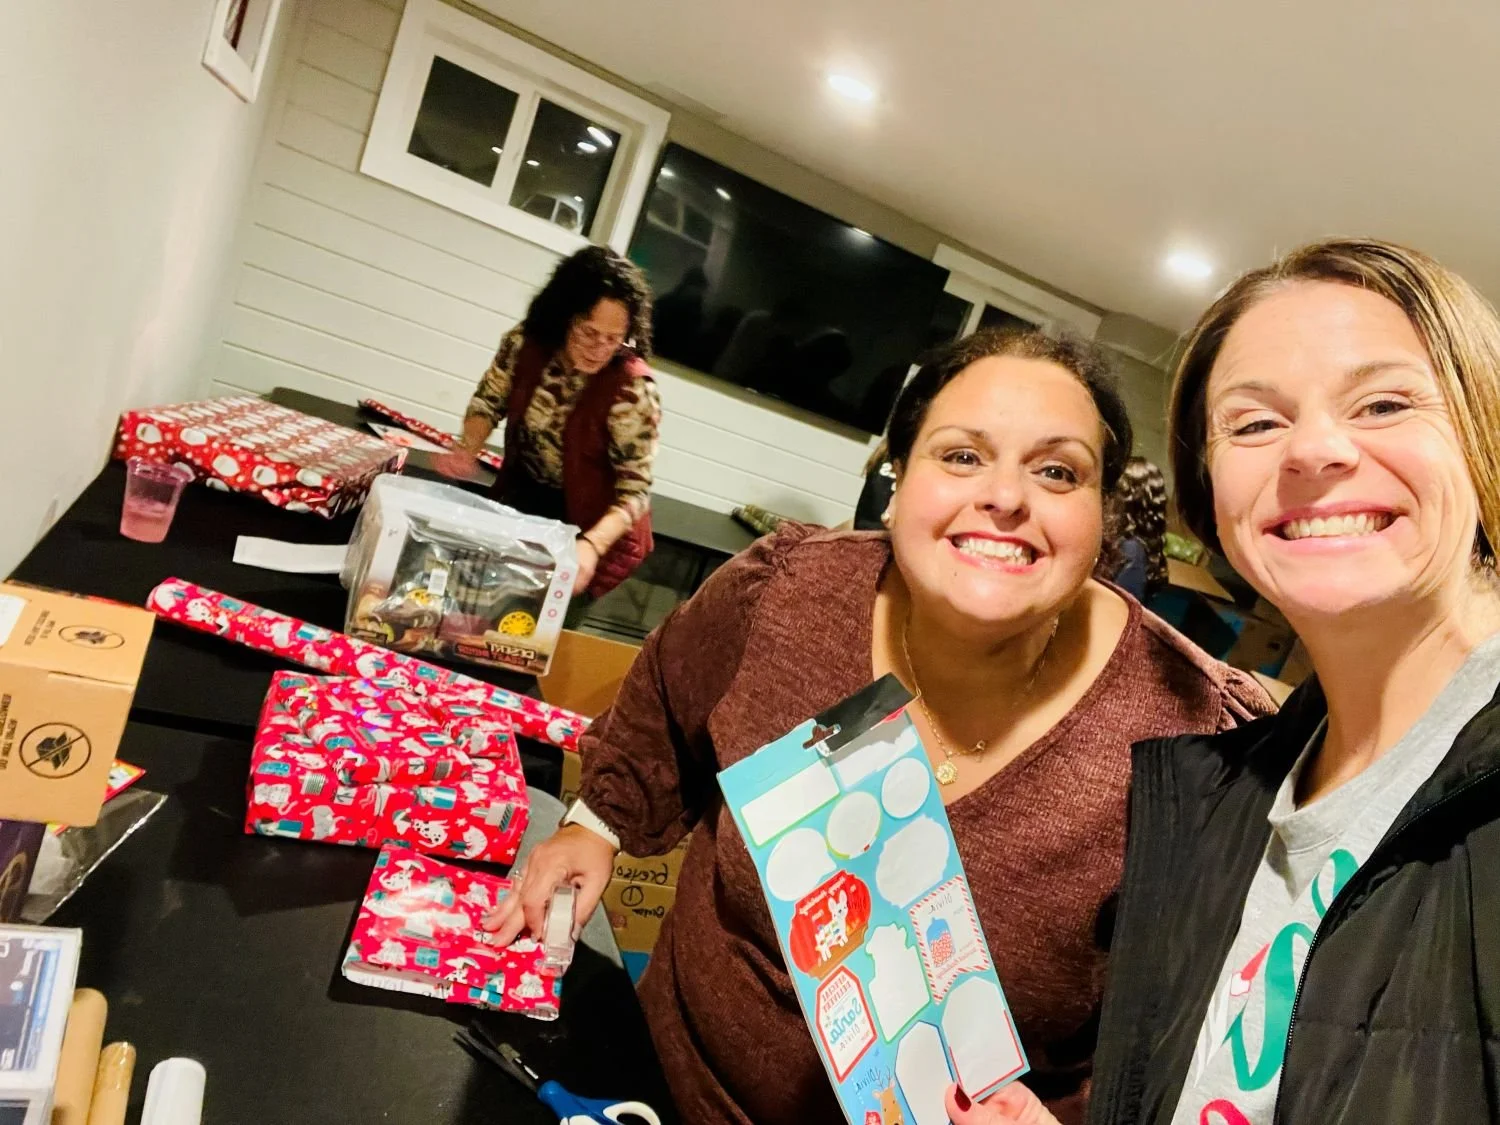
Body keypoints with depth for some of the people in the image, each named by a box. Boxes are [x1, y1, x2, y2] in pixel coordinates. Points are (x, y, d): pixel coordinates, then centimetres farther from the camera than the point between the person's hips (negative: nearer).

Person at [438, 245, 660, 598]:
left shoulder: (632, 388, -29)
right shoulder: (527, 342, -15)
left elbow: (634, 490, -27)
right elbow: (490, 401, 1)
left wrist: (591, 545, -44)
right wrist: (468, 449, -20)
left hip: (585, 525, -4)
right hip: (521, 497, 5)